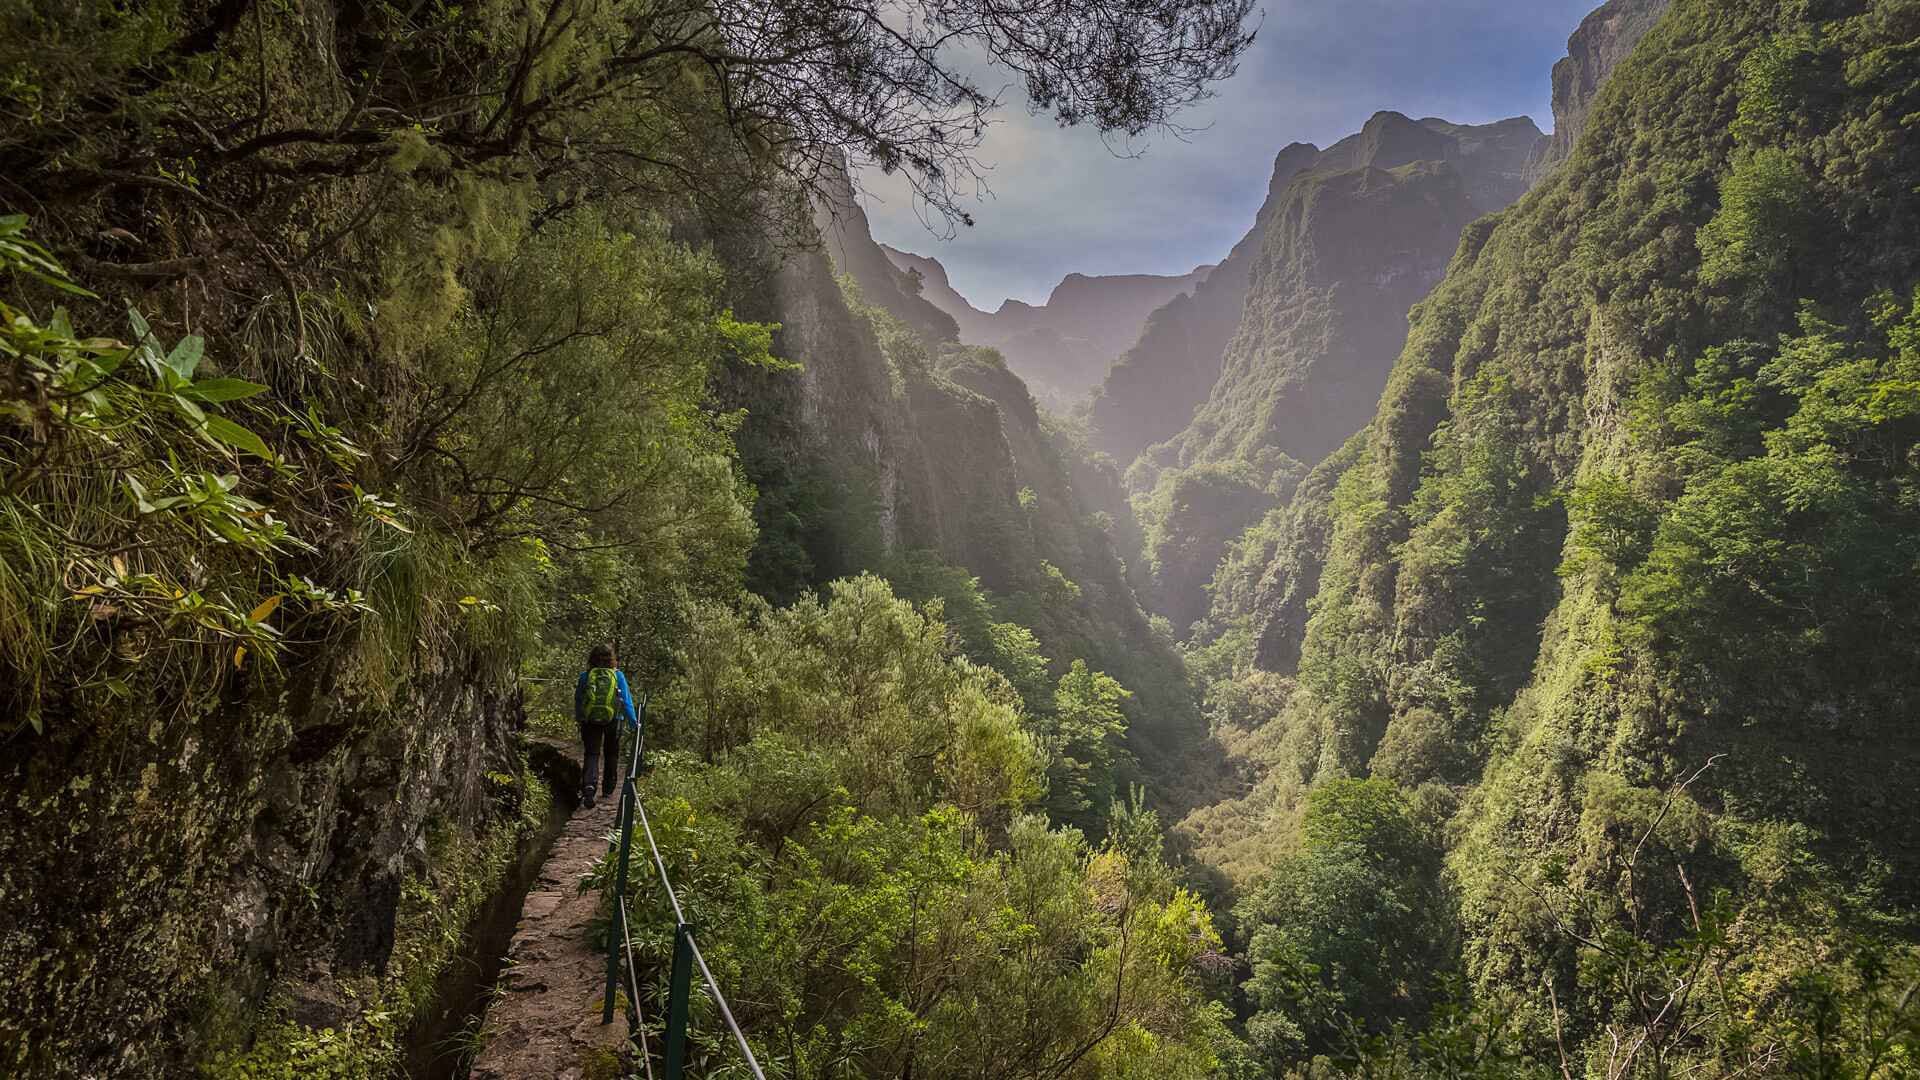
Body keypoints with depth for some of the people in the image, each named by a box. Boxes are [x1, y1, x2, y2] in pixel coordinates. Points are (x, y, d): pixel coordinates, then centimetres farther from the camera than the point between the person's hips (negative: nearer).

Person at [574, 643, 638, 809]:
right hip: (612, 720, 0)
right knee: (611, 754, 18)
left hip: (589, 720, 0)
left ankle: (588, 787, -21)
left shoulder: (585, 676, -3)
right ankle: (608, 789, 29)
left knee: (592, 754, 2)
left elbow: (578, 700, 5)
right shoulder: (618, 675, -6)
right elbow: (626, 700, -4)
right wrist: (633, 721, 5)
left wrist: (578, 719, 20)